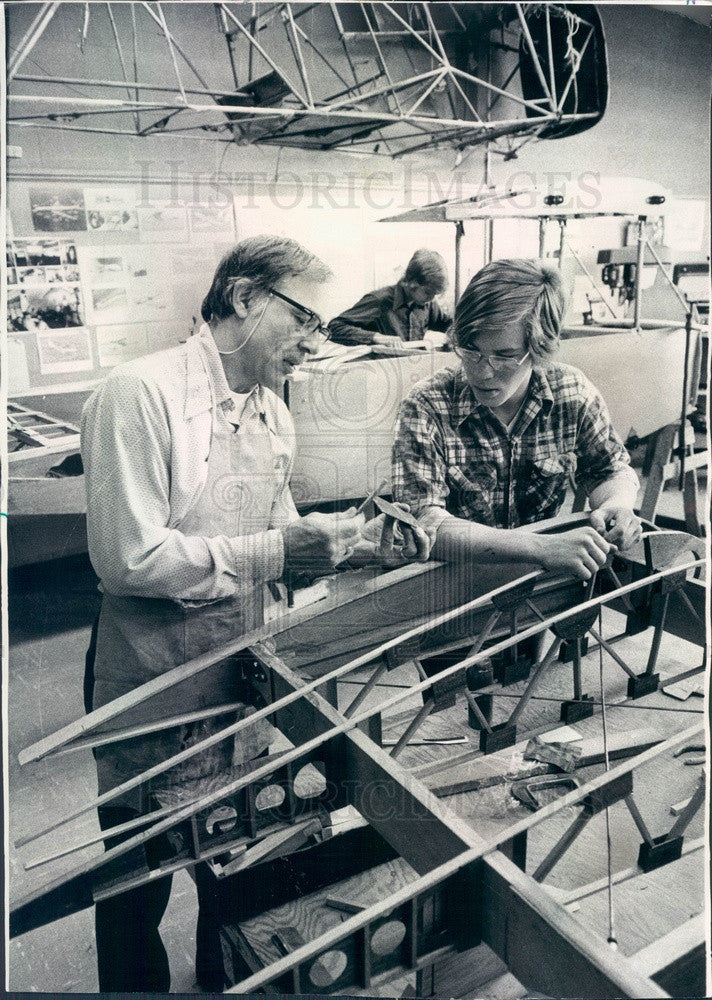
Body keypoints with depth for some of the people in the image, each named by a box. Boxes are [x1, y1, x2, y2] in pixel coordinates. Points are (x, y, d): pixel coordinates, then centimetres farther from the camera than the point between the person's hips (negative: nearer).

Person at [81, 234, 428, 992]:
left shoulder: (273, 412, 5)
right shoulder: (141, 394, -20)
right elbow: (126, 558, -25)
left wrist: (363, 544, -4)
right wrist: (277, 552, -27)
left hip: (240, 676, 7)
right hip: (151, 681, -7)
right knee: (139, 880, 15)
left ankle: (226, 978, 51)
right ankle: (137, 984, 43)